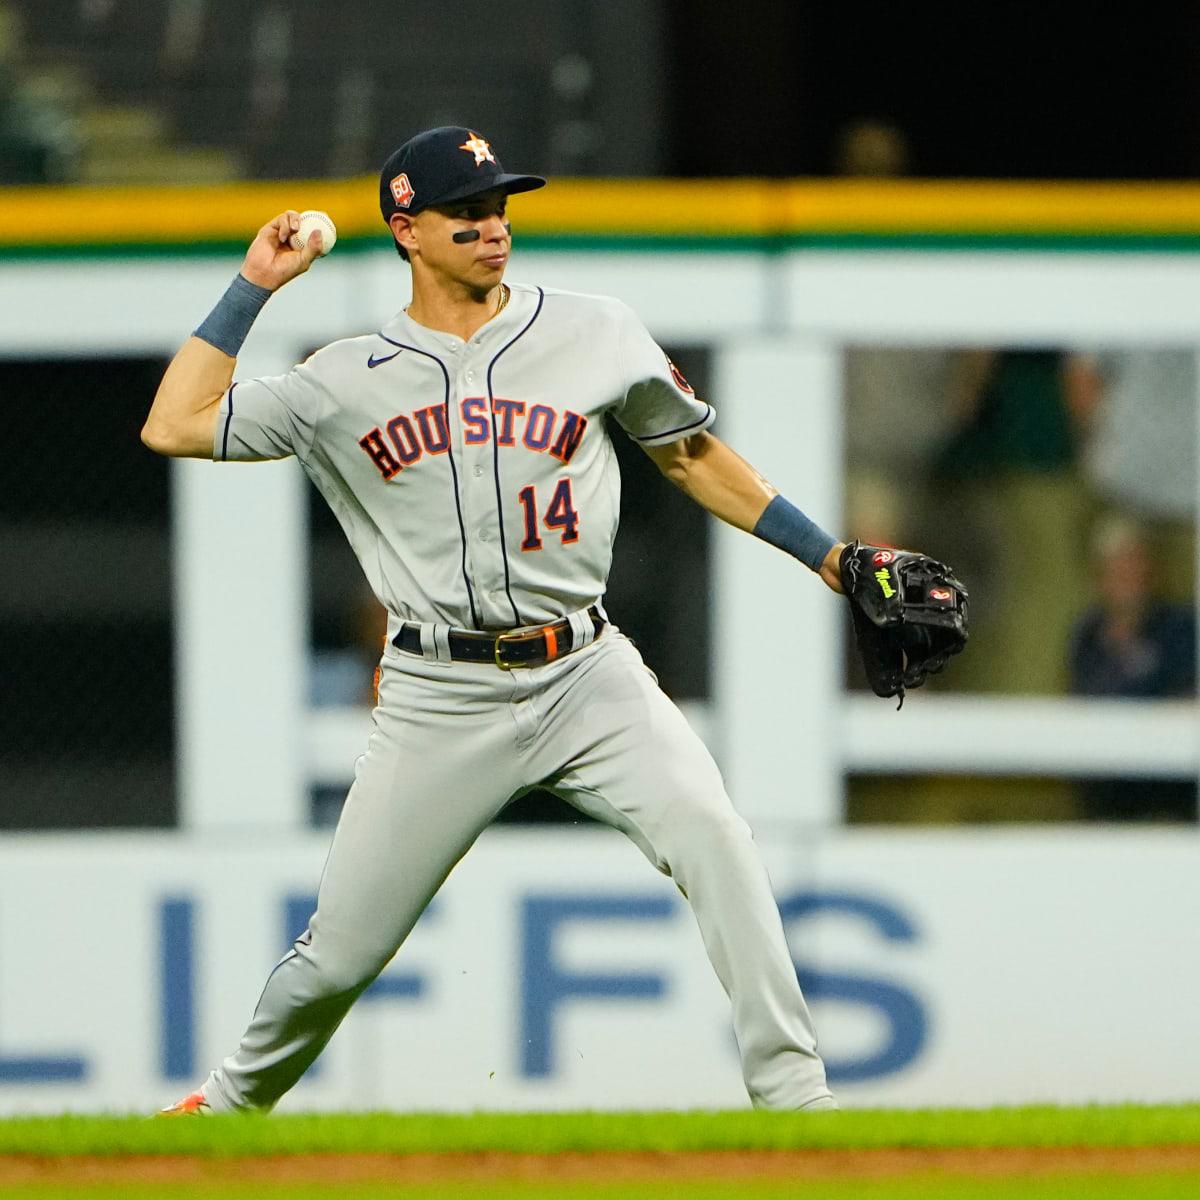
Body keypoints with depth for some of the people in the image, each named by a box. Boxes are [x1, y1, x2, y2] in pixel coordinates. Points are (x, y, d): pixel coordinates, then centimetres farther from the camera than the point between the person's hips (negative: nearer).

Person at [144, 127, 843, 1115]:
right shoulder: (350, 380, 4)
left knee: (711, 835, -24)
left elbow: (694, 457, 16)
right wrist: (252, 289, 2)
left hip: (587, 678, 0)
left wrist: (832, 559, 11)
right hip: (440, 700, 0)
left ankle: (792, 1091, -20)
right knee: (341, 952, 2)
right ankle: (234, 1101, 31)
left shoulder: (596, 337, 6)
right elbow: (174, 426, 0)